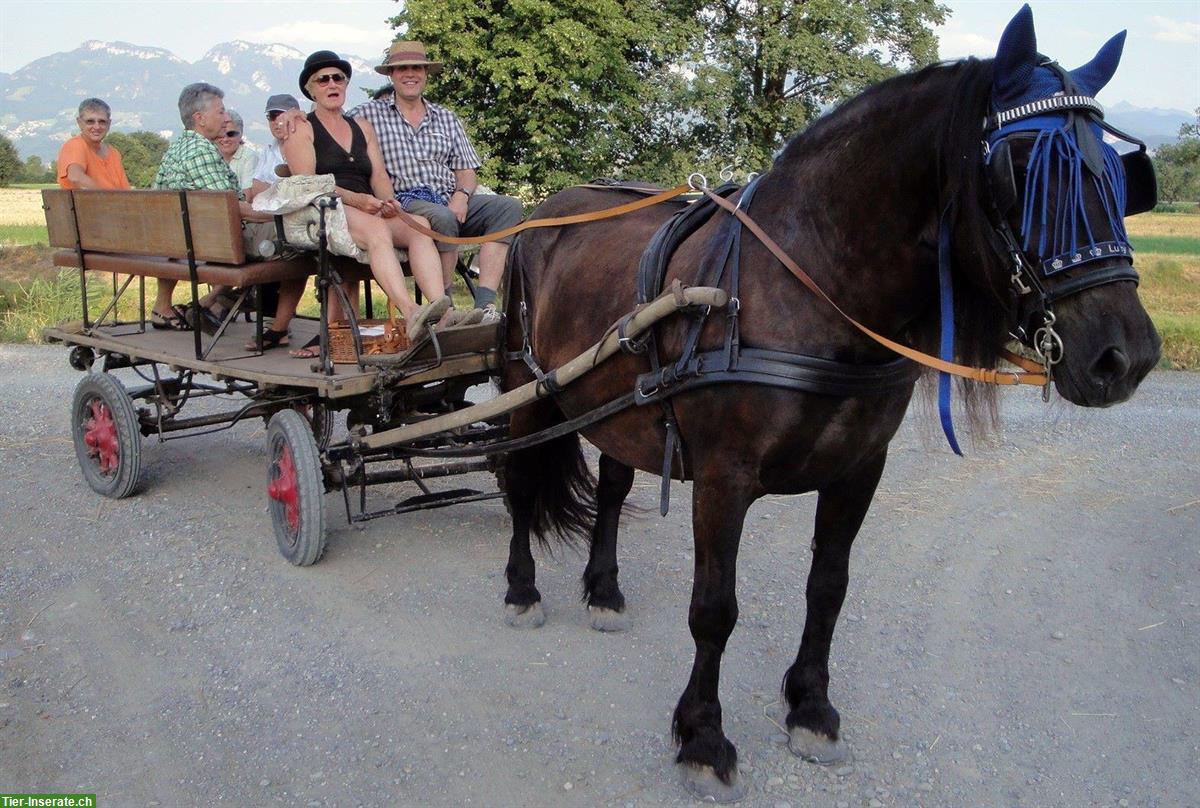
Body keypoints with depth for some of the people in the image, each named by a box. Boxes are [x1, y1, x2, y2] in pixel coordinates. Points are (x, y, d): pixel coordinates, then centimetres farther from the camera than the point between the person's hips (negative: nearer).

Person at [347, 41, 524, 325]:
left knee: (508, 207, -21)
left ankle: (485, 303, -33)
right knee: (442, 218, -39)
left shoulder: (447, 118, 23)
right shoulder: (368, 114, 11)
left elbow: (467, 170, 19)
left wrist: (462, 196, -2)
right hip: (404, 202, -5)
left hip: (450, 199, 5)